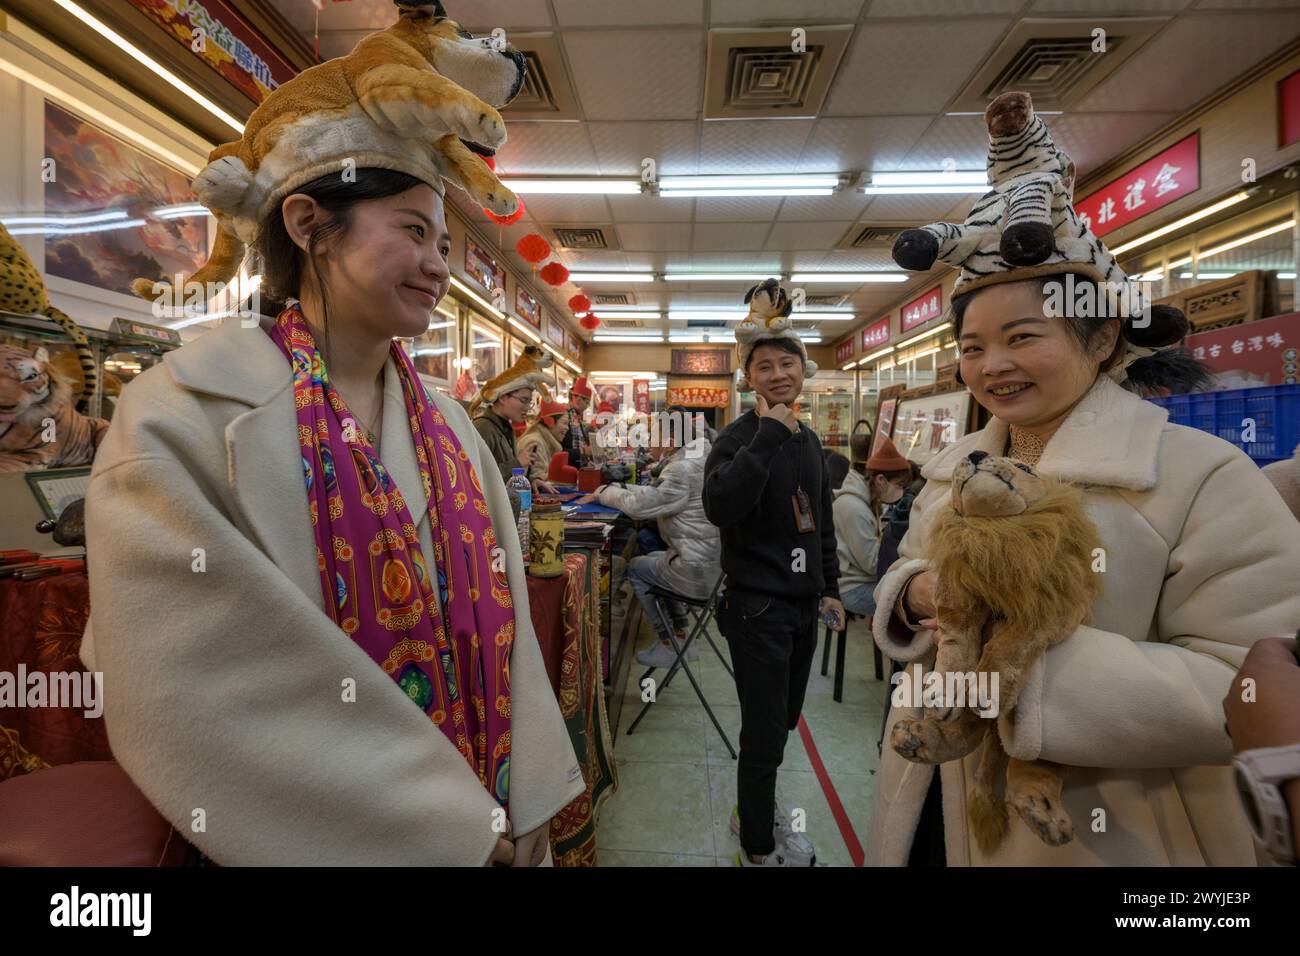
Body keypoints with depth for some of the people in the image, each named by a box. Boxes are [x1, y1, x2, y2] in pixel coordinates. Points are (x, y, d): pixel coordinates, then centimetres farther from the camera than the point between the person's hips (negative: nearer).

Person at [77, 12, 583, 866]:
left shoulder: (452, 430, -1)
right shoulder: (184, 419, -16)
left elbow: (502, 625, 0)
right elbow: (200, 701, -21)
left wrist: (524, 809, -4)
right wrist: (455, 828, -16)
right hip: (323, 833, -4)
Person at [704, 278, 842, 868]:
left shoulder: (808, 440, 9)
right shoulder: (740, 437, -13)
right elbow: (720, 507, -34)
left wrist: (830, 588, 18)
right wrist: (770, 434, -30)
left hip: (803, 604, 7)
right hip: (759, 608, -7)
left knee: (783, 723, 21)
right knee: (765, 735, 5)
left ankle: (755, 814, 44)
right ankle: (757, 850, 29)